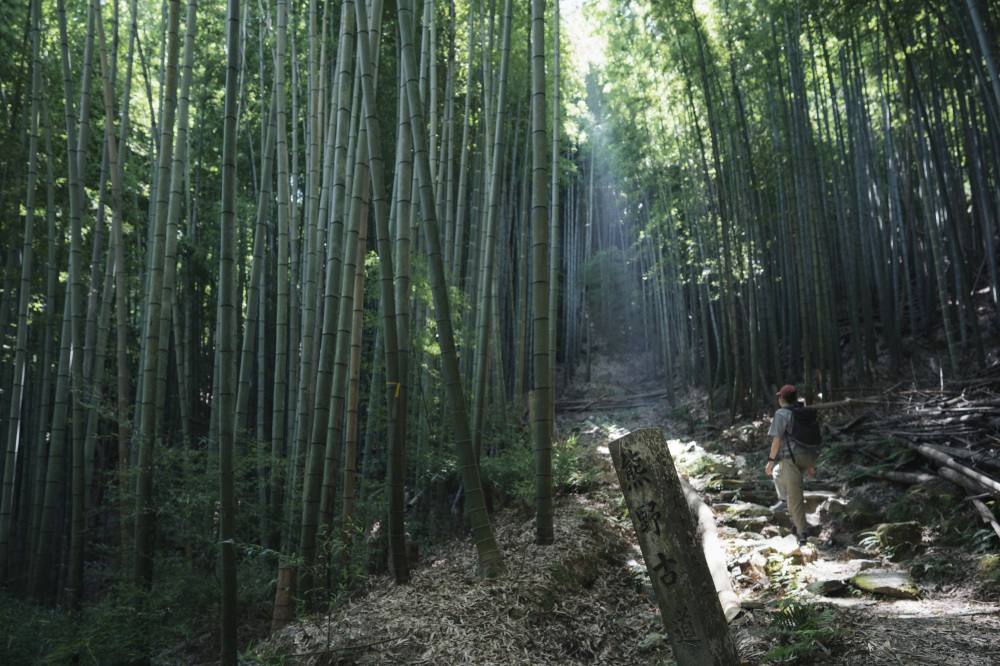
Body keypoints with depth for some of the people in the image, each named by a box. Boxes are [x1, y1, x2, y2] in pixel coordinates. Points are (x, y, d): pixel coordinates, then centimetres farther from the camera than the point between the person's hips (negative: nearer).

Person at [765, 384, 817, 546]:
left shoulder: (781, 414, -5)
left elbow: (777, 439, -12)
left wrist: (770, 460, -5)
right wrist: (811, 465, 23)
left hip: (792, 457, -7)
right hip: (809, 456, 7)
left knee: (795, 496, -1)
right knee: (778, 472, 31)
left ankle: (802, 532, -2)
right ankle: (783, 500, 20)